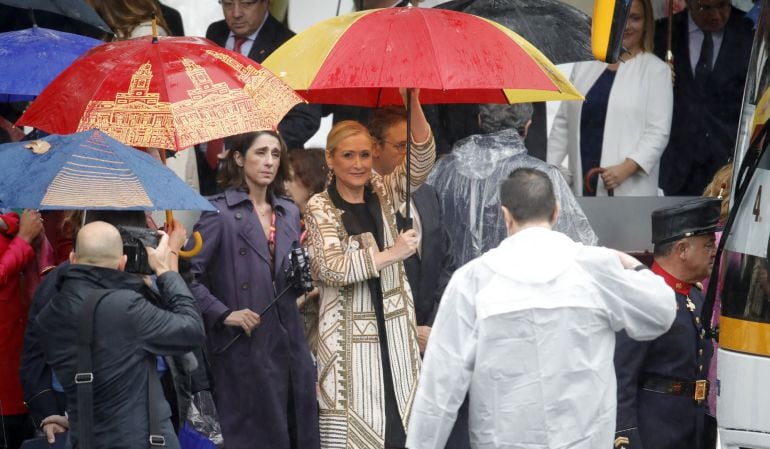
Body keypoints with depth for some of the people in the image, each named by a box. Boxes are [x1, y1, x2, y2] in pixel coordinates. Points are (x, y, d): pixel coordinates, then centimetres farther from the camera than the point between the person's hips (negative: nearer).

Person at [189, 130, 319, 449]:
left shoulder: (289, 212, 15)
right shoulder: (220, 212, -5)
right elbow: (188, 273, -10)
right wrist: (223, 313, -16)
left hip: (288, 343, 6)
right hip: (245, 347, -6)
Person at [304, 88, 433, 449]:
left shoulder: (384, 193, 7)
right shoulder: (320, 207, -4)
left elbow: (422, 161, -9)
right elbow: (332, 267, -16)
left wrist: (413, 103, -23)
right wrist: (391, 254, -18)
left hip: (394, 328, 4)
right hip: (349, 334, -4)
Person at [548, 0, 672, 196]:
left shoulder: (656, 70, 2)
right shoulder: (585, 64, 14)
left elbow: (658, 132, -5)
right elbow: (562, 122, 17)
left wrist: (626, 168, -18)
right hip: (582, 184, 4)